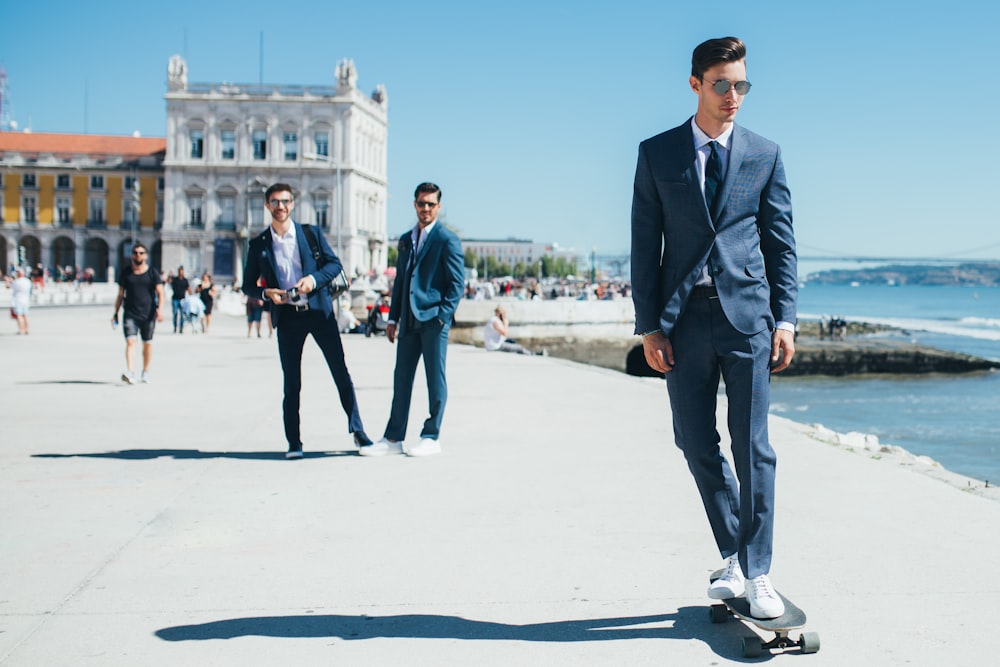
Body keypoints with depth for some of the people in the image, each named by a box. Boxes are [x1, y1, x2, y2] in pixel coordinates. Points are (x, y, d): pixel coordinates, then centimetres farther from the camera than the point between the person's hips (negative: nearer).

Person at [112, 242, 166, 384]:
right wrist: (115, 314, 12)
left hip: (148, 314, 0)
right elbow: (120, 295, 15)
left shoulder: (153, 273, 4)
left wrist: (160, 310, -15)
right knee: (130, 341, -14)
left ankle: (146, 372, 24)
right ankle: (130, 373, -26)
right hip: (130, 314, 0)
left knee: (147, 343, 8)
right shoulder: (125, 273, 8)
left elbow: (160, 293, 0)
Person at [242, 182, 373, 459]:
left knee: (341, 373, 1)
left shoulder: (311, 233, 5)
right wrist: (266, 293, -13)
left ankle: (357, 431, 11)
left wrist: (313, 278, -12)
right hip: (287, 316, 0)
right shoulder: (258, 244, 6)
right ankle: (294, 442, 10)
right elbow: (248, 286, 8)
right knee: (291, 383, 3)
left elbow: (334, 263, 6)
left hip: (319, 310, 0)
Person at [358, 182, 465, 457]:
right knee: (401, 378, 7)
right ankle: (393, 438, 11)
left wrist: (442, 315, -15)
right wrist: (393, 318, 14)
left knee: (435, 379, 1)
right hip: (409, 321, 6)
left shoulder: (448, 240, -3)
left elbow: (457, 283, -7)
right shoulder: (406, 239, 17)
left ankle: (431, 437, 8)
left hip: (433, 320, -6)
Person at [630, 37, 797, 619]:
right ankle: (734, 558, 22)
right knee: (697, 446, 6)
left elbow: (782, 242, 8)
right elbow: (645, 244, 5)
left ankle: (757, 574, 4)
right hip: (684, 320, 1)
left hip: (747, 315, -1)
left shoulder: (765, 154, 8)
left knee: (753, 449, -3)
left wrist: (786, 319, -1)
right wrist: (649, 325, -2)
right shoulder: (657, 154, 7)